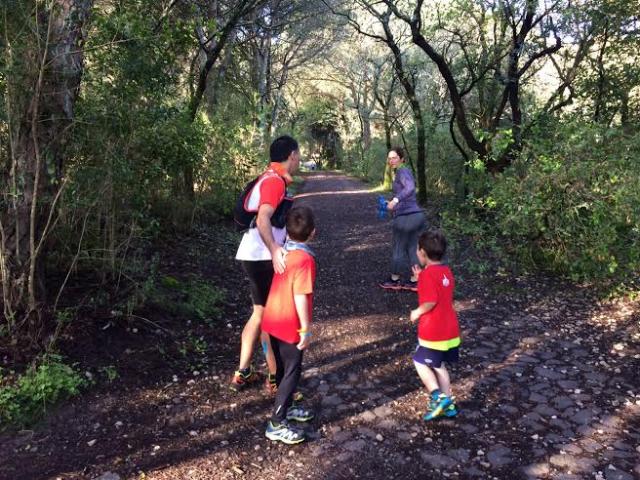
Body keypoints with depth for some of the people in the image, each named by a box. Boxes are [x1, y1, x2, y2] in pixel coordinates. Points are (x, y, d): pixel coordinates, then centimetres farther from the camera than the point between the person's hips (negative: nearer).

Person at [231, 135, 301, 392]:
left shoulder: (270, 178, 14)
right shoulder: (275, 181, -17)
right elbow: (263, 219, -32)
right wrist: (274, 250, -45)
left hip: (257, 256, 10)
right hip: (263, 258, -10)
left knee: (260, 312, 17)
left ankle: (242, 373, 25)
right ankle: (276, 377, 15)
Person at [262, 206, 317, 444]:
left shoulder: (283, 251, 3)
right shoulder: (305, 259, -22)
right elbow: (300, 297, -23)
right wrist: (306, 329, -17)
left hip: (273, 320, 8)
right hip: (290, 325, -8)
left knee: (283, 367, 22)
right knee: (292, 372, 3)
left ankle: (286, 407, 38)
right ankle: (277, 424, 8)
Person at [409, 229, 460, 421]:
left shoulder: (427, 274, -19)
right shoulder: (447, 271, 7)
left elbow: (431, 301, -27)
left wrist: (417, 312, -11)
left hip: (432, 332, -8)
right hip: (450, 330, 8)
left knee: (421, 363, 9)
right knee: (439, 365, 21)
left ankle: (438, 397, -1)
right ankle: (448, 403, 26)